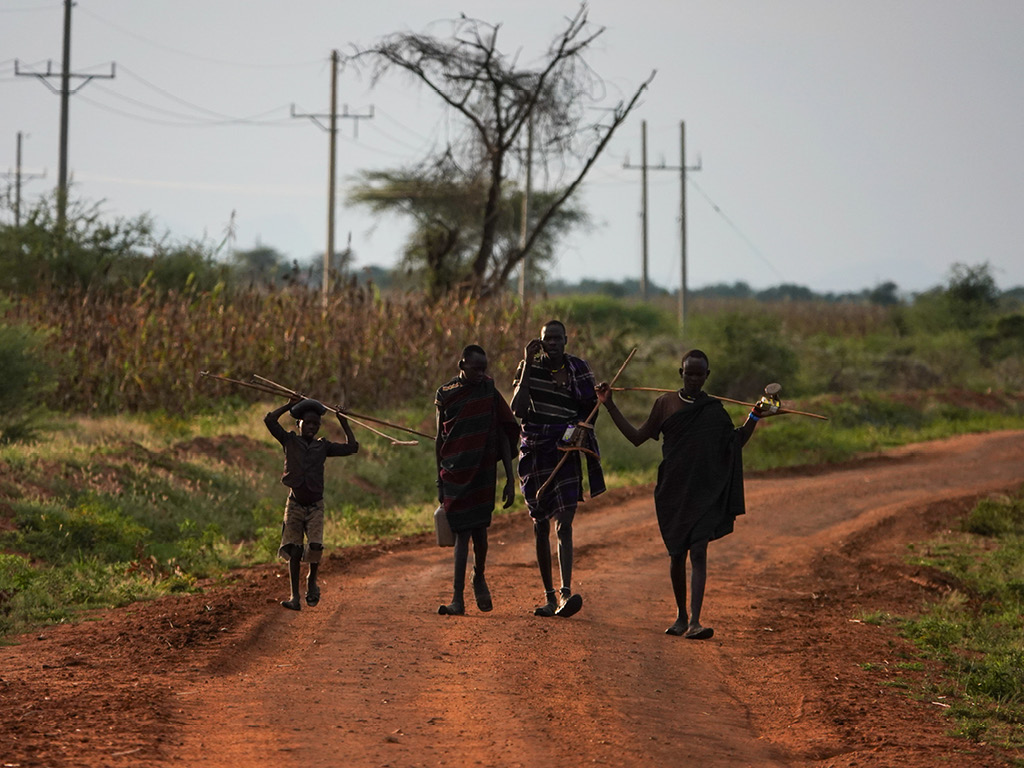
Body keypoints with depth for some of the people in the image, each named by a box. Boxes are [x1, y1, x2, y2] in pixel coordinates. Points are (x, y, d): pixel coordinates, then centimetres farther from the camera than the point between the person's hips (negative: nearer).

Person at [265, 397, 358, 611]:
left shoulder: (323, 447, 6)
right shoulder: (290, 441, 2)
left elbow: (351, 448, 8)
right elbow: (269, 420, -5)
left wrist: (344, 423, 6)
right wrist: (289, 405, 0)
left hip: (315, 505, 0)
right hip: (295, 503, 0)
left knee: (315, 546, -15)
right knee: (294, 551, -3)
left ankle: (312, 580, 14)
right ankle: (294, 597, 1)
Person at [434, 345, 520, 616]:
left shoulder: (489, 392, 1)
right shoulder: (445, 395, 2)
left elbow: (504, 437, 3)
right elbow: (440, 439, 10)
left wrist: (510, 480, 1)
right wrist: (440, 482, 10)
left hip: (483, 472, 0)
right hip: (455, 473, 0)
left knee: (479, 530, 1)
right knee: (462, 532, -4)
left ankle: (479, 577, 30)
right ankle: (458, 598, -4)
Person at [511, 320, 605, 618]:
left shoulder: (578, 368, 3)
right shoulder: (530, 368, 3)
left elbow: (590, 408, 10)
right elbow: (517, 410, -9)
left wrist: (582, 428, -10)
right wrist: (527, 368, -11)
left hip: (565, 451, -2)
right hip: (534, 452, 2)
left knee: (564, 524, -15)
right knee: (540, 526, 7)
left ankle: (566, 593, -25)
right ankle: (548, 596, 16)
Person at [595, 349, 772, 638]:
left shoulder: (714, 409, 5)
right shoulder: (666, 404, 5)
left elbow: (735, 443, 15)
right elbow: (637, 437, 11)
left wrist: (754, 418, 2)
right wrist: (610, 406, 7)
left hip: (705, 492, -1)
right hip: (673, 490, 1)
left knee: (698, 553, -12)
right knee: (677, 554, 8)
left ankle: (694, 622, -20)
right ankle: (681, 616, 26)